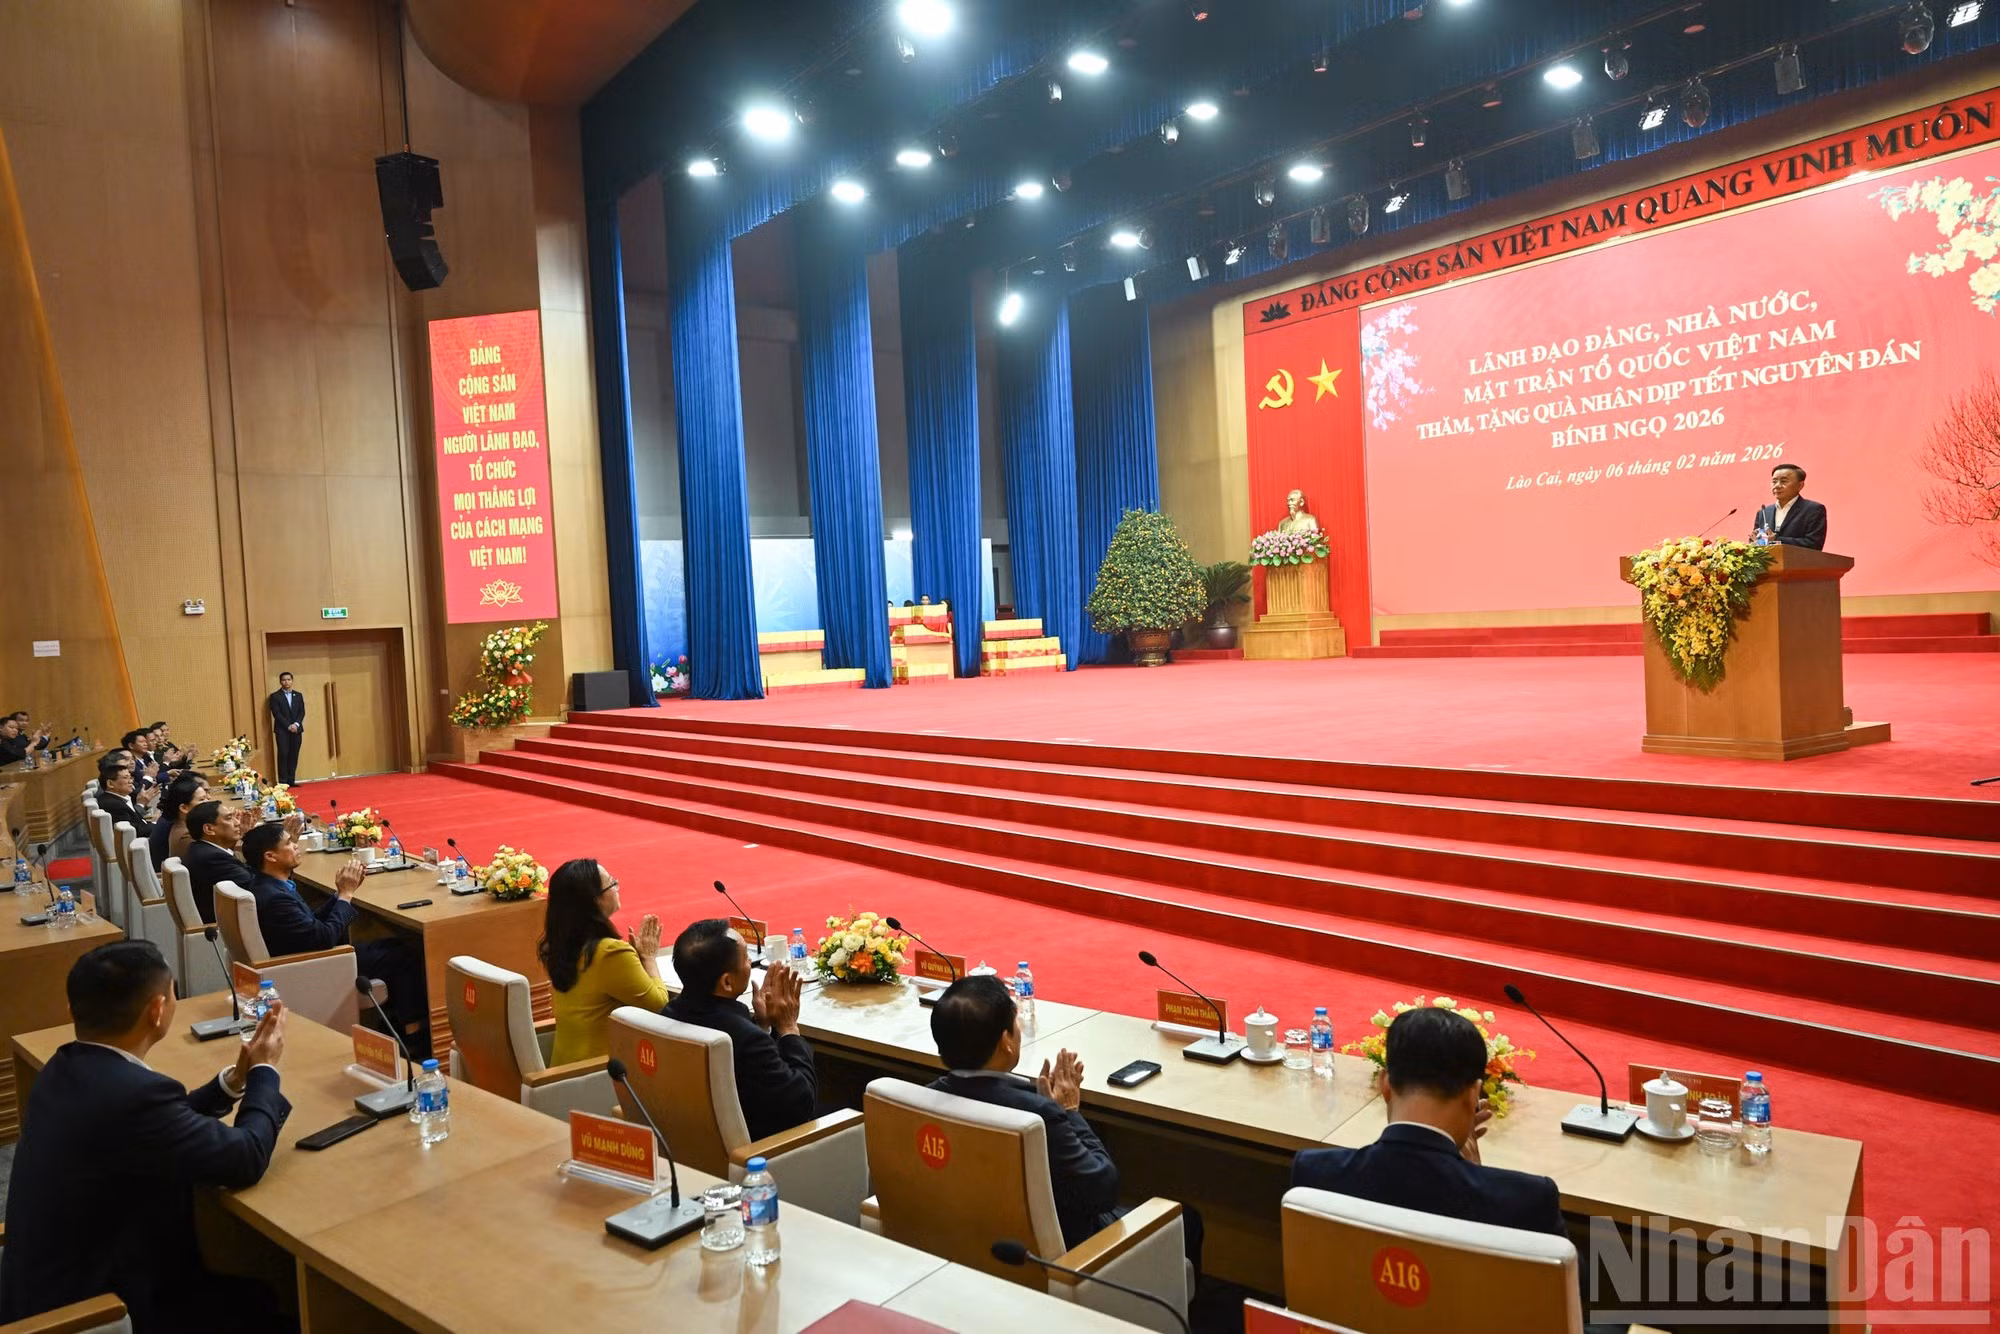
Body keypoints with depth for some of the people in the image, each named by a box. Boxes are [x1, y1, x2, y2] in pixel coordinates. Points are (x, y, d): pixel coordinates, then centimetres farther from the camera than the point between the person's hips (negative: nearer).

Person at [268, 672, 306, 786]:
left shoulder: (298, 695, 14)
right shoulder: (275, 696, 2)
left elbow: (302, 712, 8)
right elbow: (277, 714, -6)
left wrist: (296, 724, -8)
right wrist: (288, 726, -13)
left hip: (296, 729, 4)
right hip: (282, 730, -4)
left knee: (294, 755, 1)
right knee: (283, 755, -7)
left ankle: (291, 781, 4)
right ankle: (283, 782, -6)